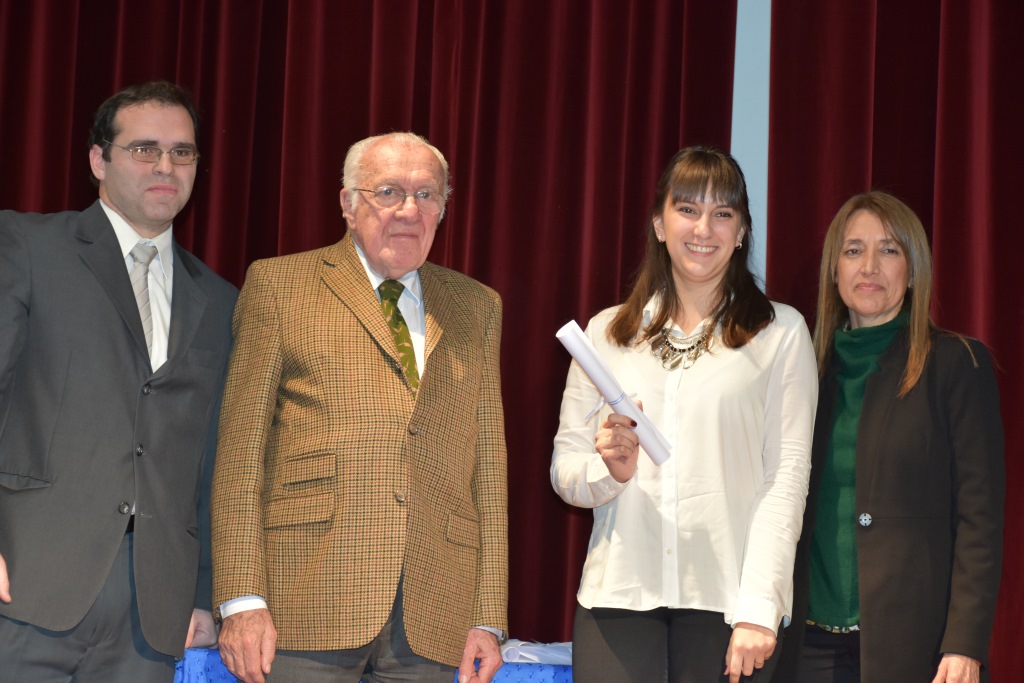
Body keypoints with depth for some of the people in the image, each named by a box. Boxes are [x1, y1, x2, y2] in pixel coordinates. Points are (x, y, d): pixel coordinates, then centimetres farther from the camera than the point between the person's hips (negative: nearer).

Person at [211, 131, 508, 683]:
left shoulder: (476, 307, 17)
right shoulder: (278, 285, 7)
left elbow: (488, 462, 13)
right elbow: (241, 448, 1)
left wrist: (488, 617, 6)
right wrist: (242, 601, -8)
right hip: (307, 610, -3)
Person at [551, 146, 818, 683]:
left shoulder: (781, 333, 6)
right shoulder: (606, 332, 14)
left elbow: (787, 476, -1)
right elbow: (563, 470, 13)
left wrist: (758, 608, -10)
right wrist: (609, 471, -9)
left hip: (724, 597, -2)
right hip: (619, 594, 2)